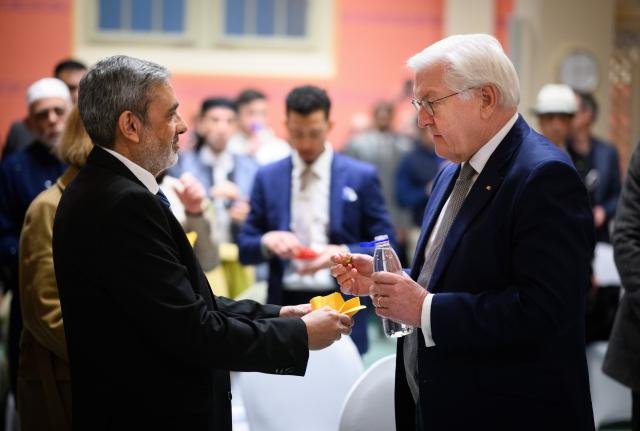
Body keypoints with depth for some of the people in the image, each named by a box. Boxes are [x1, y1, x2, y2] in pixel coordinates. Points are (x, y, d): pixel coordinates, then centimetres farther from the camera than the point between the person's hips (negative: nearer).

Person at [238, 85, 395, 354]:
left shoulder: (361, 177, 2)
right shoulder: (267, 178, 8)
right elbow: (245, 249, 9)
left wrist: (343, 253, -17)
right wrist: (267, 241, -13)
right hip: (285, 308, 2)